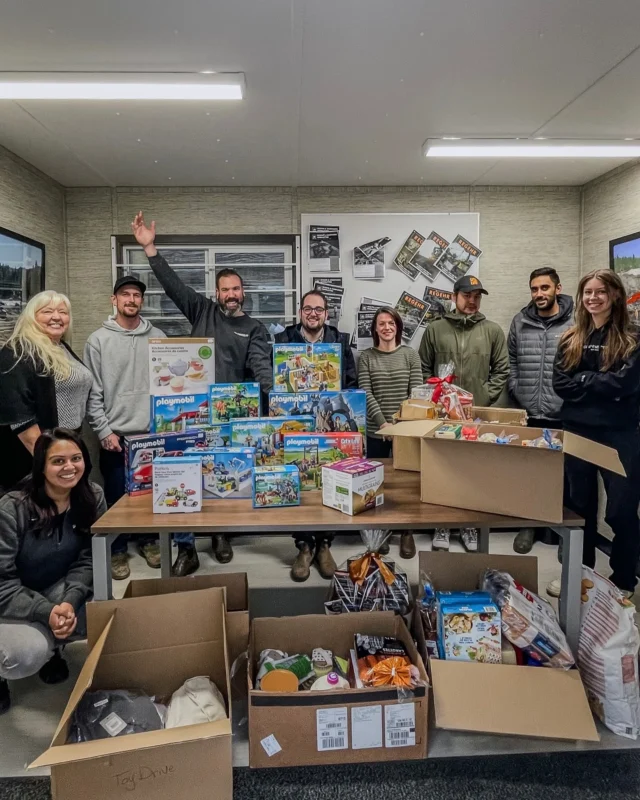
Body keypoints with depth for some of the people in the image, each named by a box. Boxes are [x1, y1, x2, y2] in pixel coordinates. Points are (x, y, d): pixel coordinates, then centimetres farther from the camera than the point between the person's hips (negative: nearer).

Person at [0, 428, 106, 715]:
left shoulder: (92, 497, -12)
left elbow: (88, 559, -11)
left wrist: (70, 602, -28)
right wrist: (46, 611, -32)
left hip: (58, 590, 5)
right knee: (27, 654, -31)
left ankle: (50, 642, 10)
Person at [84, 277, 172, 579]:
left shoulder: (158, 338, 5)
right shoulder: (98, 340, -1)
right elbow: (92, 392, -3)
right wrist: (103, 430, -9)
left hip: (153, 433, 2)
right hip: (115, 434, -2)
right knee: (116, 494, 7)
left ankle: (148, 540, 30)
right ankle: (117, 549, 23)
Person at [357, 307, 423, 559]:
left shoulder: (410, 354, 4)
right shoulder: (365, 357, 3)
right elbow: (366, 394, -5)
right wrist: (383, 423, -14)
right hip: (376, 431, 0)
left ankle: (407, 532, 18)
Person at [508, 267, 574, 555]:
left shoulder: (575, 322, -5)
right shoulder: (520, 322, 6)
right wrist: (517, 393, 2)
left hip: (563, 416, -3)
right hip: (527, 414, 3)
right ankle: (529, 525, 28)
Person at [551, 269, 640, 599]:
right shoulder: (570, 339, 7)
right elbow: (559, 383, -3)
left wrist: (582, 379, -9)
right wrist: (600, 382, -13)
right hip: (577, 431, 4)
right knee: (579, 506, 14)